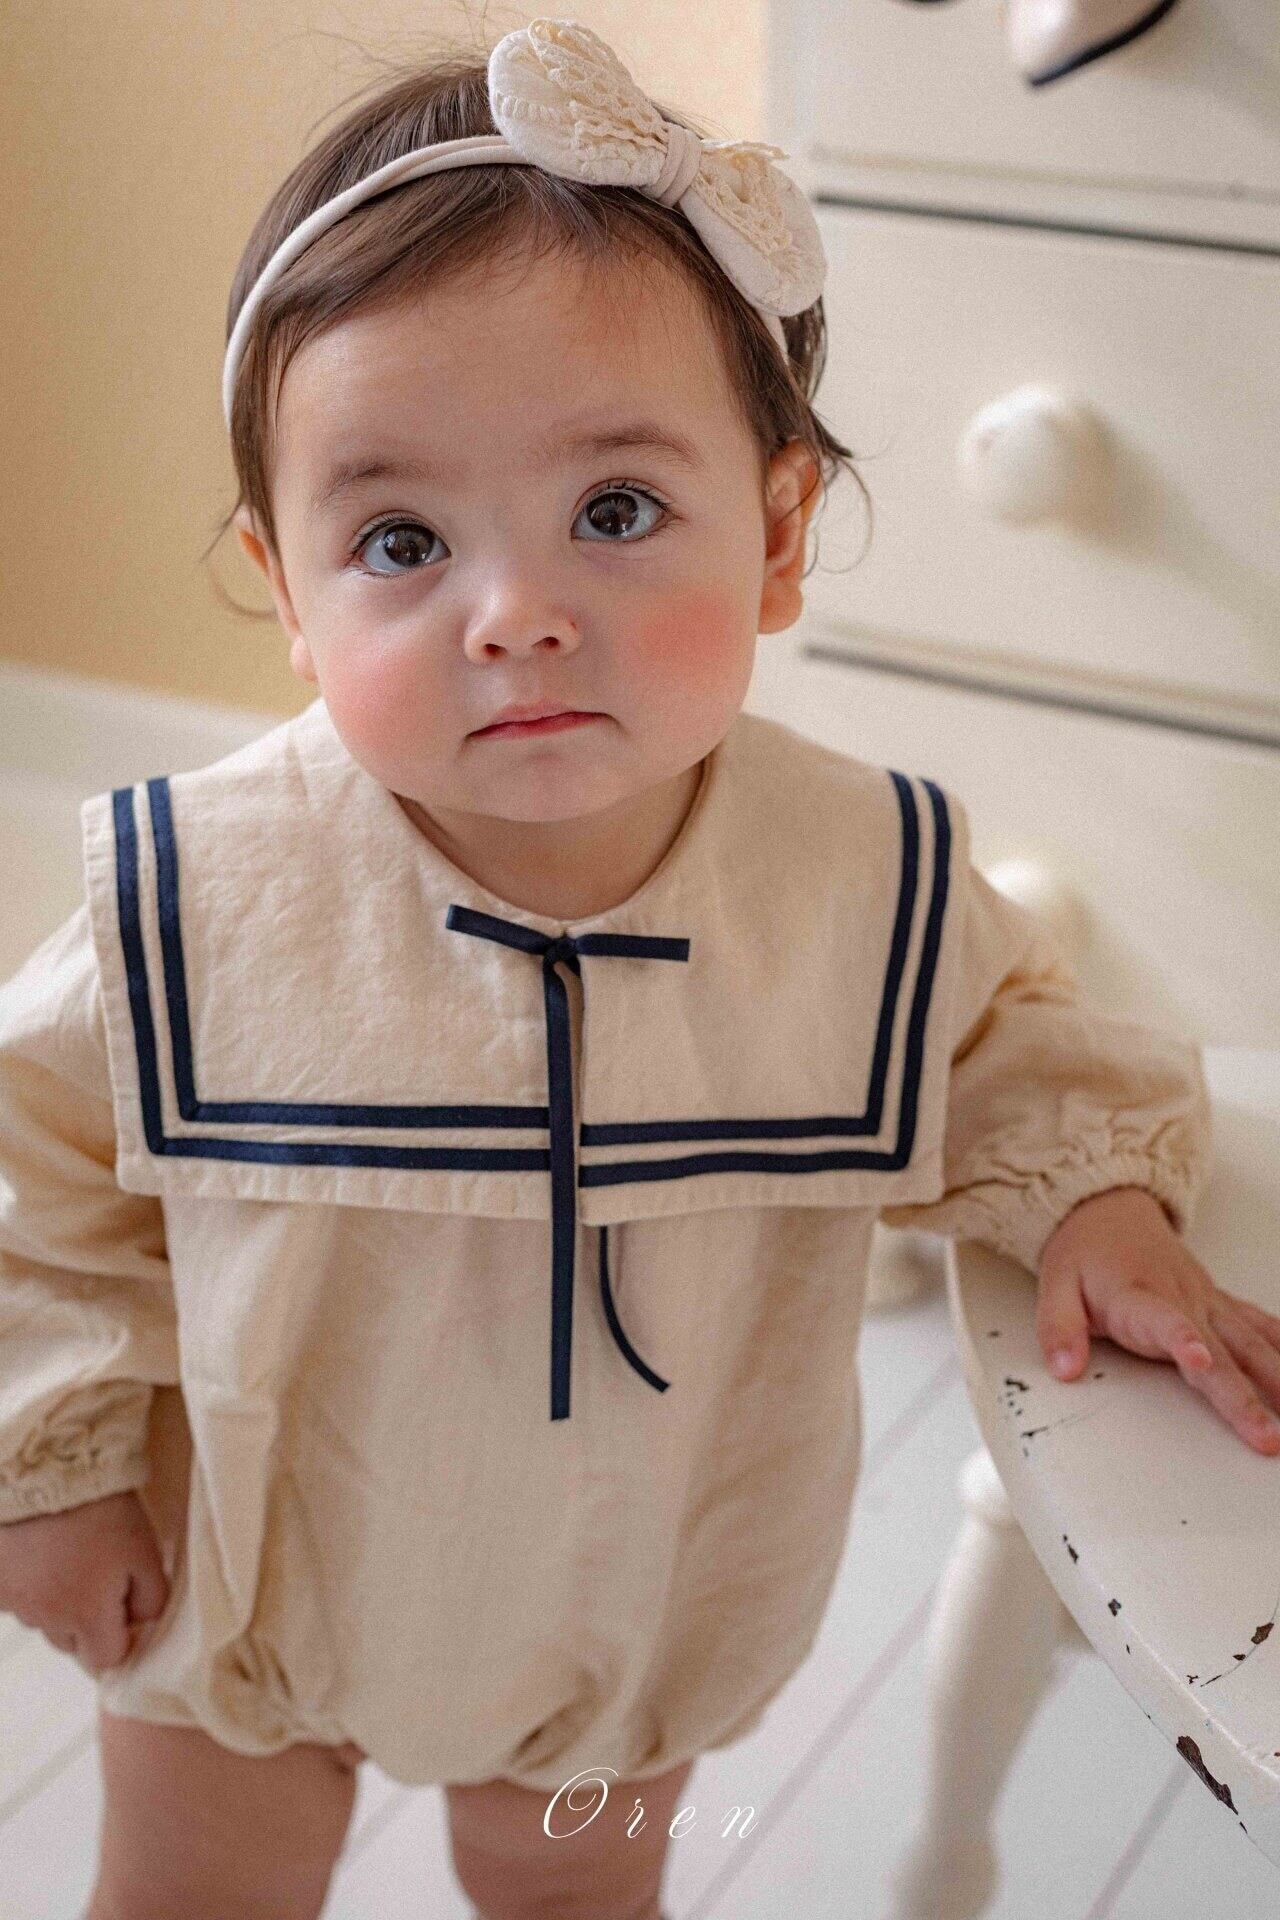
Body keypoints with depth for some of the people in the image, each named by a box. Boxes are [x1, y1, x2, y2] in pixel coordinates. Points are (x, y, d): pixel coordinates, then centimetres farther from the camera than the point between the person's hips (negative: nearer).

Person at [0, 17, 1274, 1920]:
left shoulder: (866, 879, -23)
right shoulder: (199, 898, -28)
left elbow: (1007, 1039, 0)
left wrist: (1097, 1198, -16)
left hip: (636, 1601, 1)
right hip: (252, 1583, -1)